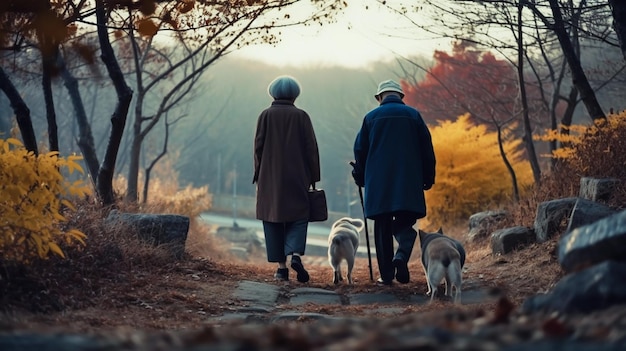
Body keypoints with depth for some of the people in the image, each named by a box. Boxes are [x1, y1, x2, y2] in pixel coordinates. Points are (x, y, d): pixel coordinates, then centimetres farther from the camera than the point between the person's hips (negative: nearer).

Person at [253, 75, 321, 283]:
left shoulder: (266, 116, -1)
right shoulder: (302, 117, -1)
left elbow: (258, 147, -1)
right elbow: (311, 149, -2)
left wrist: (258, 177, 8)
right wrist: (313, 178, 5)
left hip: (270, 178, 0)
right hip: (297, 178, 0)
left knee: (273, 220, 7)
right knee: (298, 218, 7)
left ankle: (282, 266, 6)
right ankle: (296, 254, -17)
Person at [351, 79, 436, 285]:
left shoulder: (371, 117, 3)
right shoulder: (413, 115, 4)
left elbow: (360, 150, 7)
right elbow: (427, 149, 5)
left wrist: (360, 178, 20)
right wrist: (428, 178, 13)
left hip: (378, 181, 0)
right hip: (408, 182, 0)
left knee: (382, 227, 7)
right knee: (405, 223, 8)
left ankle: (386, 274, 5)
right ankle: (402, 255, -20)